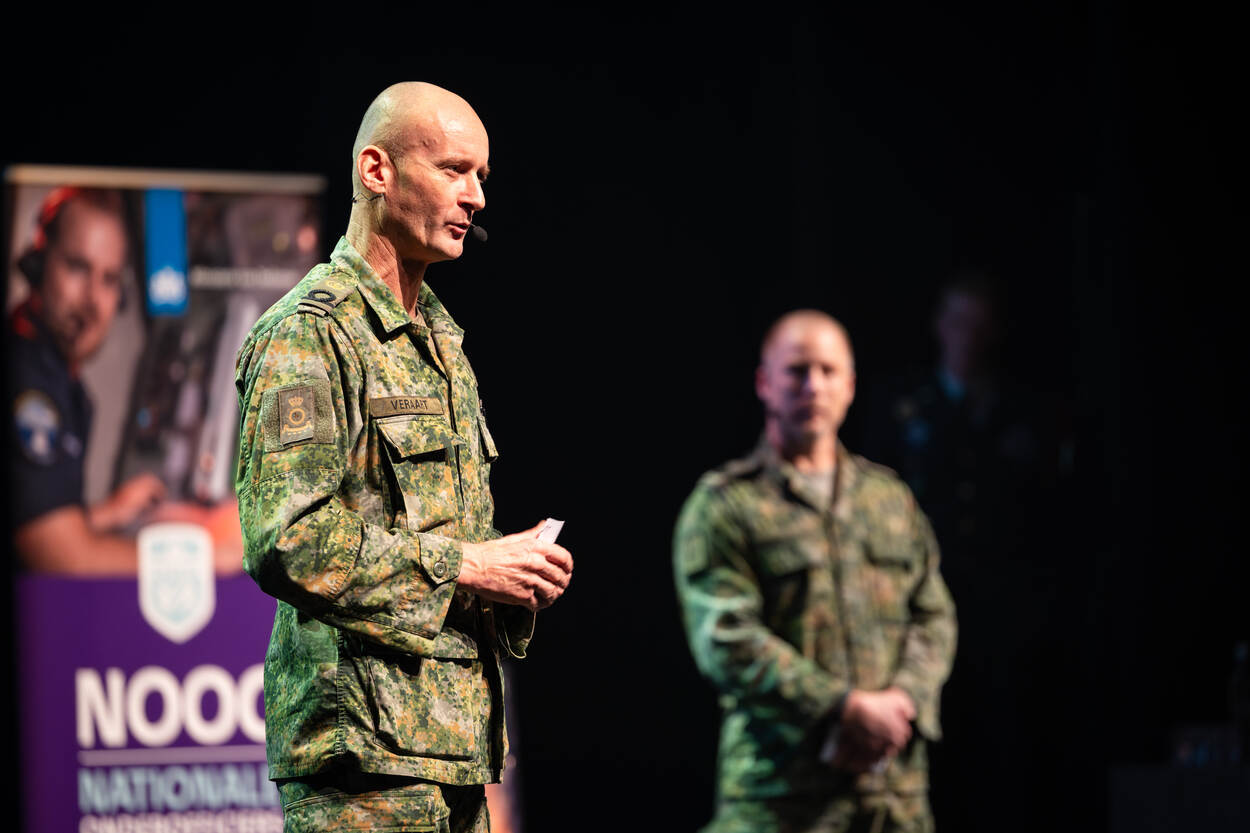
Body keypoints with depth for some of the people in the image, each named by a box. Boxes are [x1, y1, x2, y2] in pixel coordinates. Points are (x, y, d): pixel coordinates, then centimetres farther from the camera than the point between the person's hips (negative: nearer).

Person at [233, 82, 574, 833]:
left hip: (454, 739, 9)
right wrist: (464, 566, -16)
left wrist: (515, 574, 8)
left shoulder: (439, 337, 21)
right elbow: (287, 543, -20)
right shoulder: (309, 333, -9)